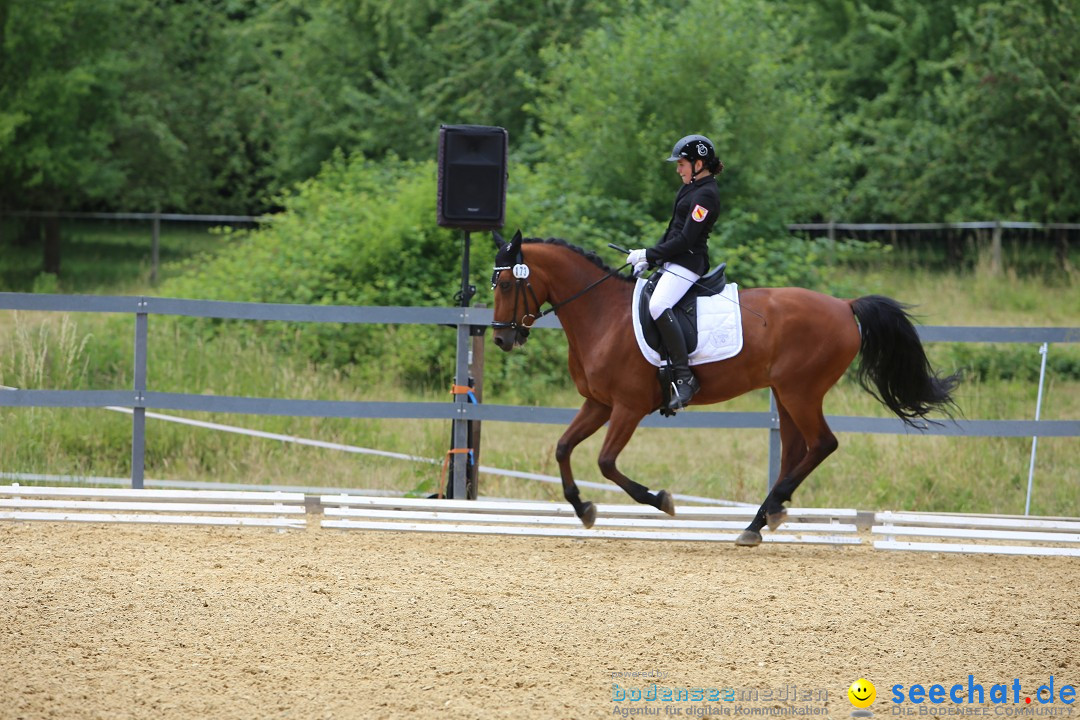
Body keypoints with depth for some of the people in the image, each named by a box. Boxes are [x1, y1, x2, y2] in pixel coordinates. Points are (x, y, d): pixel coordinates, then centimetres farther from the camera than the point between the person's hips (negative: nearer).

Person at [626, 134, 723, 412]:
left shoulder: (706, 195, -15)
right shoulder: (691, 188, 17)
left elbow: (685, 239, -19)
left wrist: (650, 254, -15)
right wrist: (648, 260, 13)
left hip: (688, 262, -12)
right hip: (672, 262, 12)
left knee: (659, 306, -33)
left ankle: (684, 376, -35)